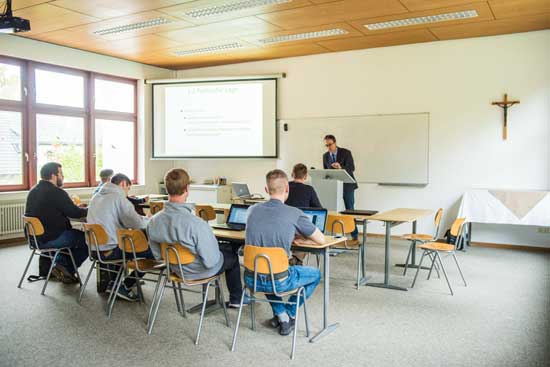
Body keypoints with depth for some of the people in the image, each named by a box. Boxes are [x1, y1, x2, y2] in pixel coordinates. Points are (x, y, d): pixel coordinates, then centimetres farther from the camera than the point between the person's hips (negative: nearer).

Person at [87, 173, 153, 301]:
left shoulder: (96, 197, 12)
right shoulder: (119, 198, -13)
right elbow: (138, 223, -21)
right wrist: (148, 219, 2)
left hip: (95, 248, 9)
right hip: (110, 251, -9)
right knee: (152, 252, -3)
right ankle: (125, 286, 3)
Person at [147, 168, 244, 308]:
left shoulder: (153, 221, -19)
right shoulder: (197, 224, -40)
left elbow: (158, 255, -4)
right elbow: (210, 262, -29)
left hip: (177, 269, 6)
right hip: (202, 271, -6)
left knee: (225, 247, 31)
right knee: (233, 255, 27)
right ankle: (236, 299, 46)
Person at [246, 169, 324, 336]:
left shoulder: (252, 209, 1)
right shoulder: (295, 214, -12)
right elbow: (321, 239, 1)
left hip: (251, 279, 4)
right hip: (278, 282, -4)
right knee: (316, 274, 22)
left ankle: (280, 314, 27)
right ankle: (289, 315, 21)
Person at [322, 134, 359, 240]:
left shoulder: (346, 152, -8)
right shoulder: (325, 156, 4)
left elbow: (352, 168, -18)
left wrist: (340, 167, -37)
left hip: (347, 185, -3)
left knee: (350, 210, 0)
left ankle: (354, 236, 8)